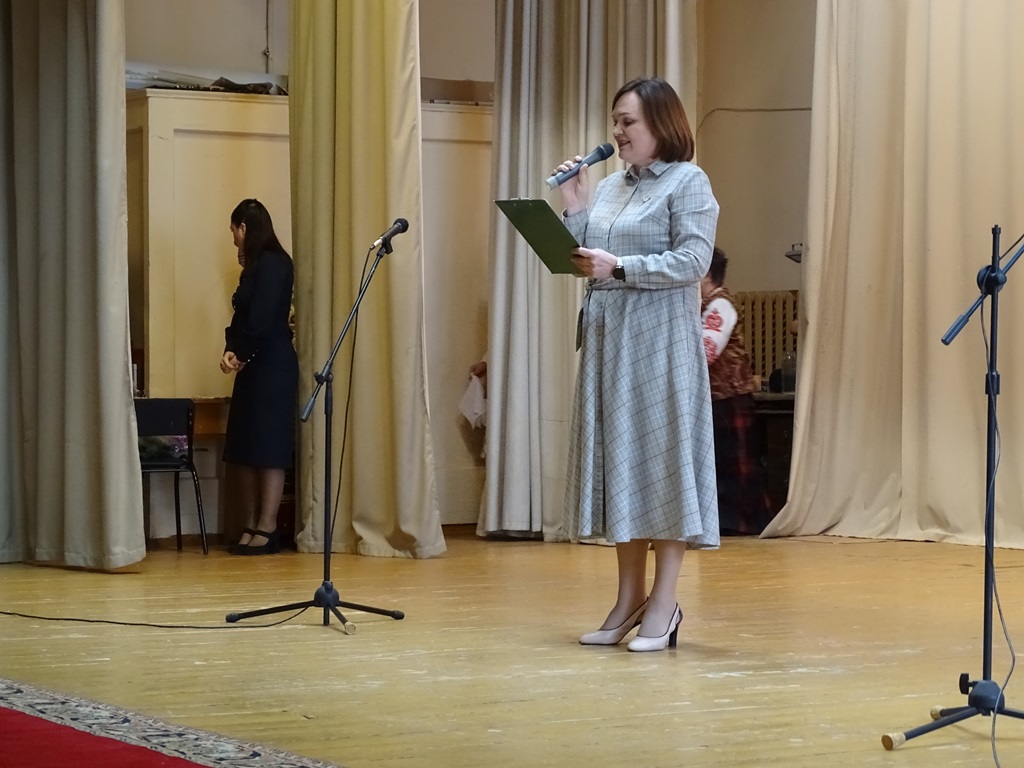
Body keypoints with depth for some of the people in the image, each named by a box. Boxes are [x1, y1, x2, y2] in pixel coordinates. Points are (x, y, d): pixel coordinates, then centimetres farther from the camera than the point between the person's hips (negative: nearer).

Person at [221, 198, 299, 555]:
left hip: (272, 367, -9)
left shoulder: (272, 264, -12)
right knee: (243, 450, 7)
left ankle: (267, 529, -5)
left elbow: (262, 319, -18)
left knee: (268, 449, -7)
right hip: (253, 366, 9)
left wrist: (239, 352, -6)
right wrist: (232, 350, -4)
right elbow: (245, 316, 13)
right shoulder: (256, 266, 16)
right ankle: (251, 527, 9)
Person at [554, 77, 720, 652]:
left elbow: (693, 260, -14)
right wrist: (573, 209, 4)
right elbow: (585, 260, 15)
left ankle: (664, 603, -1)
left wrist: (619, 267, -20)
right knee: (618, 459, 7)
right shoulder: (609, 188, 16)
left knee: (662, 454, -5)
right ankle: (630, 597, 14)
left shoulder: (688, 182, -3)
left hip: (661, 340, -7)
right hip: (607, 339, 7)